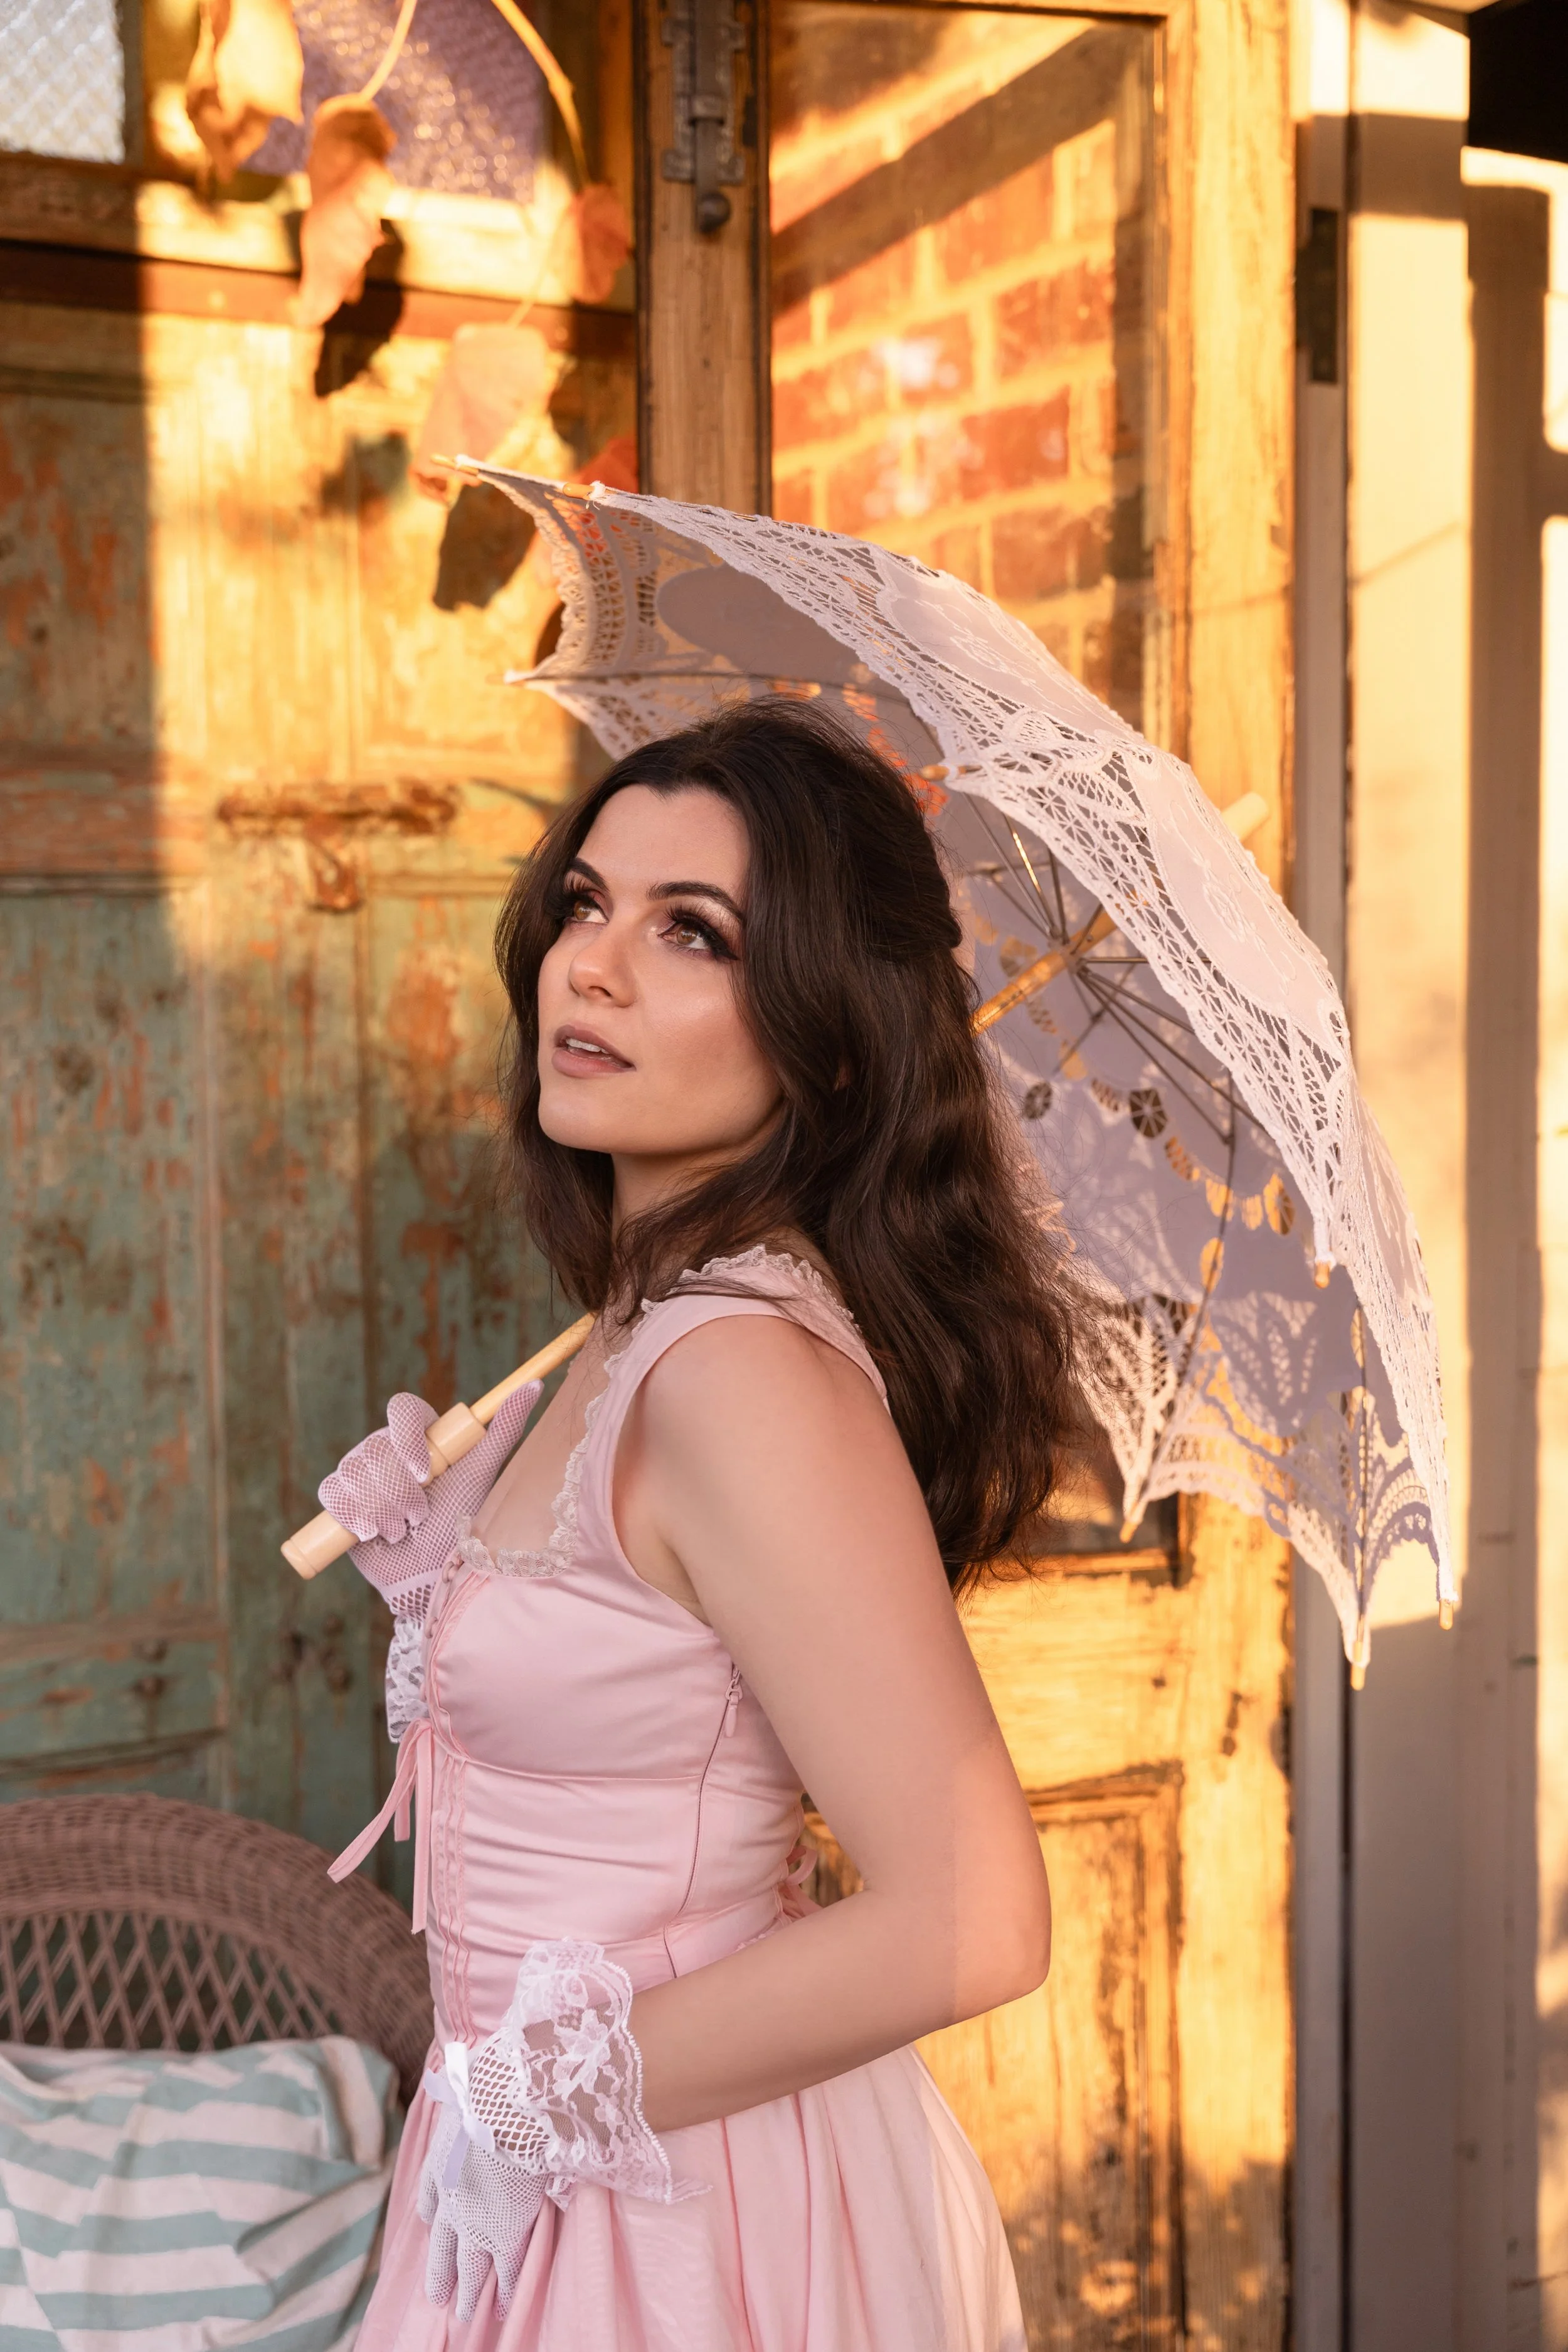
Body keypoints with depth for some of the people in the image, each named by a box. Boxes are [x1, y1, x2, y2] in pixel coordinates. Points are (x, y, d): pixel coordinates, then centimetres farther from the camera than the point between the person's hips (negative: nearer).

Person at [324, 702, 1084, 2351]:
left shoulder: (744, 1367, -26)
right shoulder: (651, 1326, 2)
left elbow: (967, 1924, -29)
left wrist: (546, 2094, -20)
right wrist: (430, 1560, 2)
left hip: (679, 2216, -8)